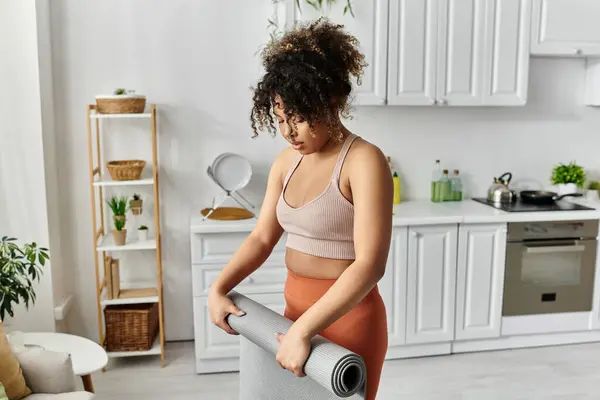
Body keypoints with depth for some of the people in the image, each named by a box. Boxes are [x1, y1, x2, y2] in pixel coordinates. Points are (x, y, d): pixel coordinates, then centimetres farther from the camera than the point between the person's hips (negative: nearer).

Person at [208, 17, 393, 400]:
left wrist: (303, 330, -29)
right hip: (296, 309, 7)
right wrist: (219, 288, -5)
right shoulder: (287, 161, 4)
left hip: (348, 317, -6)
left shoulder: (364, 160, -18)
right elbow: (262, 238, 7)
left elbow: (370, 264, -26)